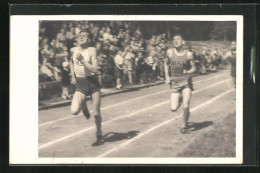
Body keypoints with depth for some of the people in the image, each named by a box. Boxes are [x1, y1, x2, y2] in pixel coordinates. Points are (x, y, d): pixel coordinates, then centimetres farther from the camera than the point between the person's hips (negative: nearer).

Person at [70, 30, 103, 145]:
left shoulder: (92, 50, -9)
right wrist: (73, 76, 18)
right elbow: (72, 62, 28)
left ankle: (99, 135, 25)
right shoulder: (75, 50, 5)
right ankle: (83, 105, 19)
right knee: (74, 111, -17)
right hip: (80, 84, 3)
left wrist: (82, 60, -24)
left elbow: (95, 69, -18)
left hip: (92, 82, -3)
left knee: (96, 113, 3)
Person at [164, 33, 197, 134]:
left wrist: (188, 72, -17)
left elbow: (194, 68, 4)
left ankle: (185, 126, 14)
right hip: (175, 82, 1)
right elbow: (166, 63, 16)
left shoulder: (188, 54, -4)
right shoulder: (170, 52, -1)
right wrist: (167, 76, 6)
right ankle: (179, 99, 31)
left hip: (186, 81, -1)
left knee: (186, 107, -11)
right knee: (173, 109, -5)